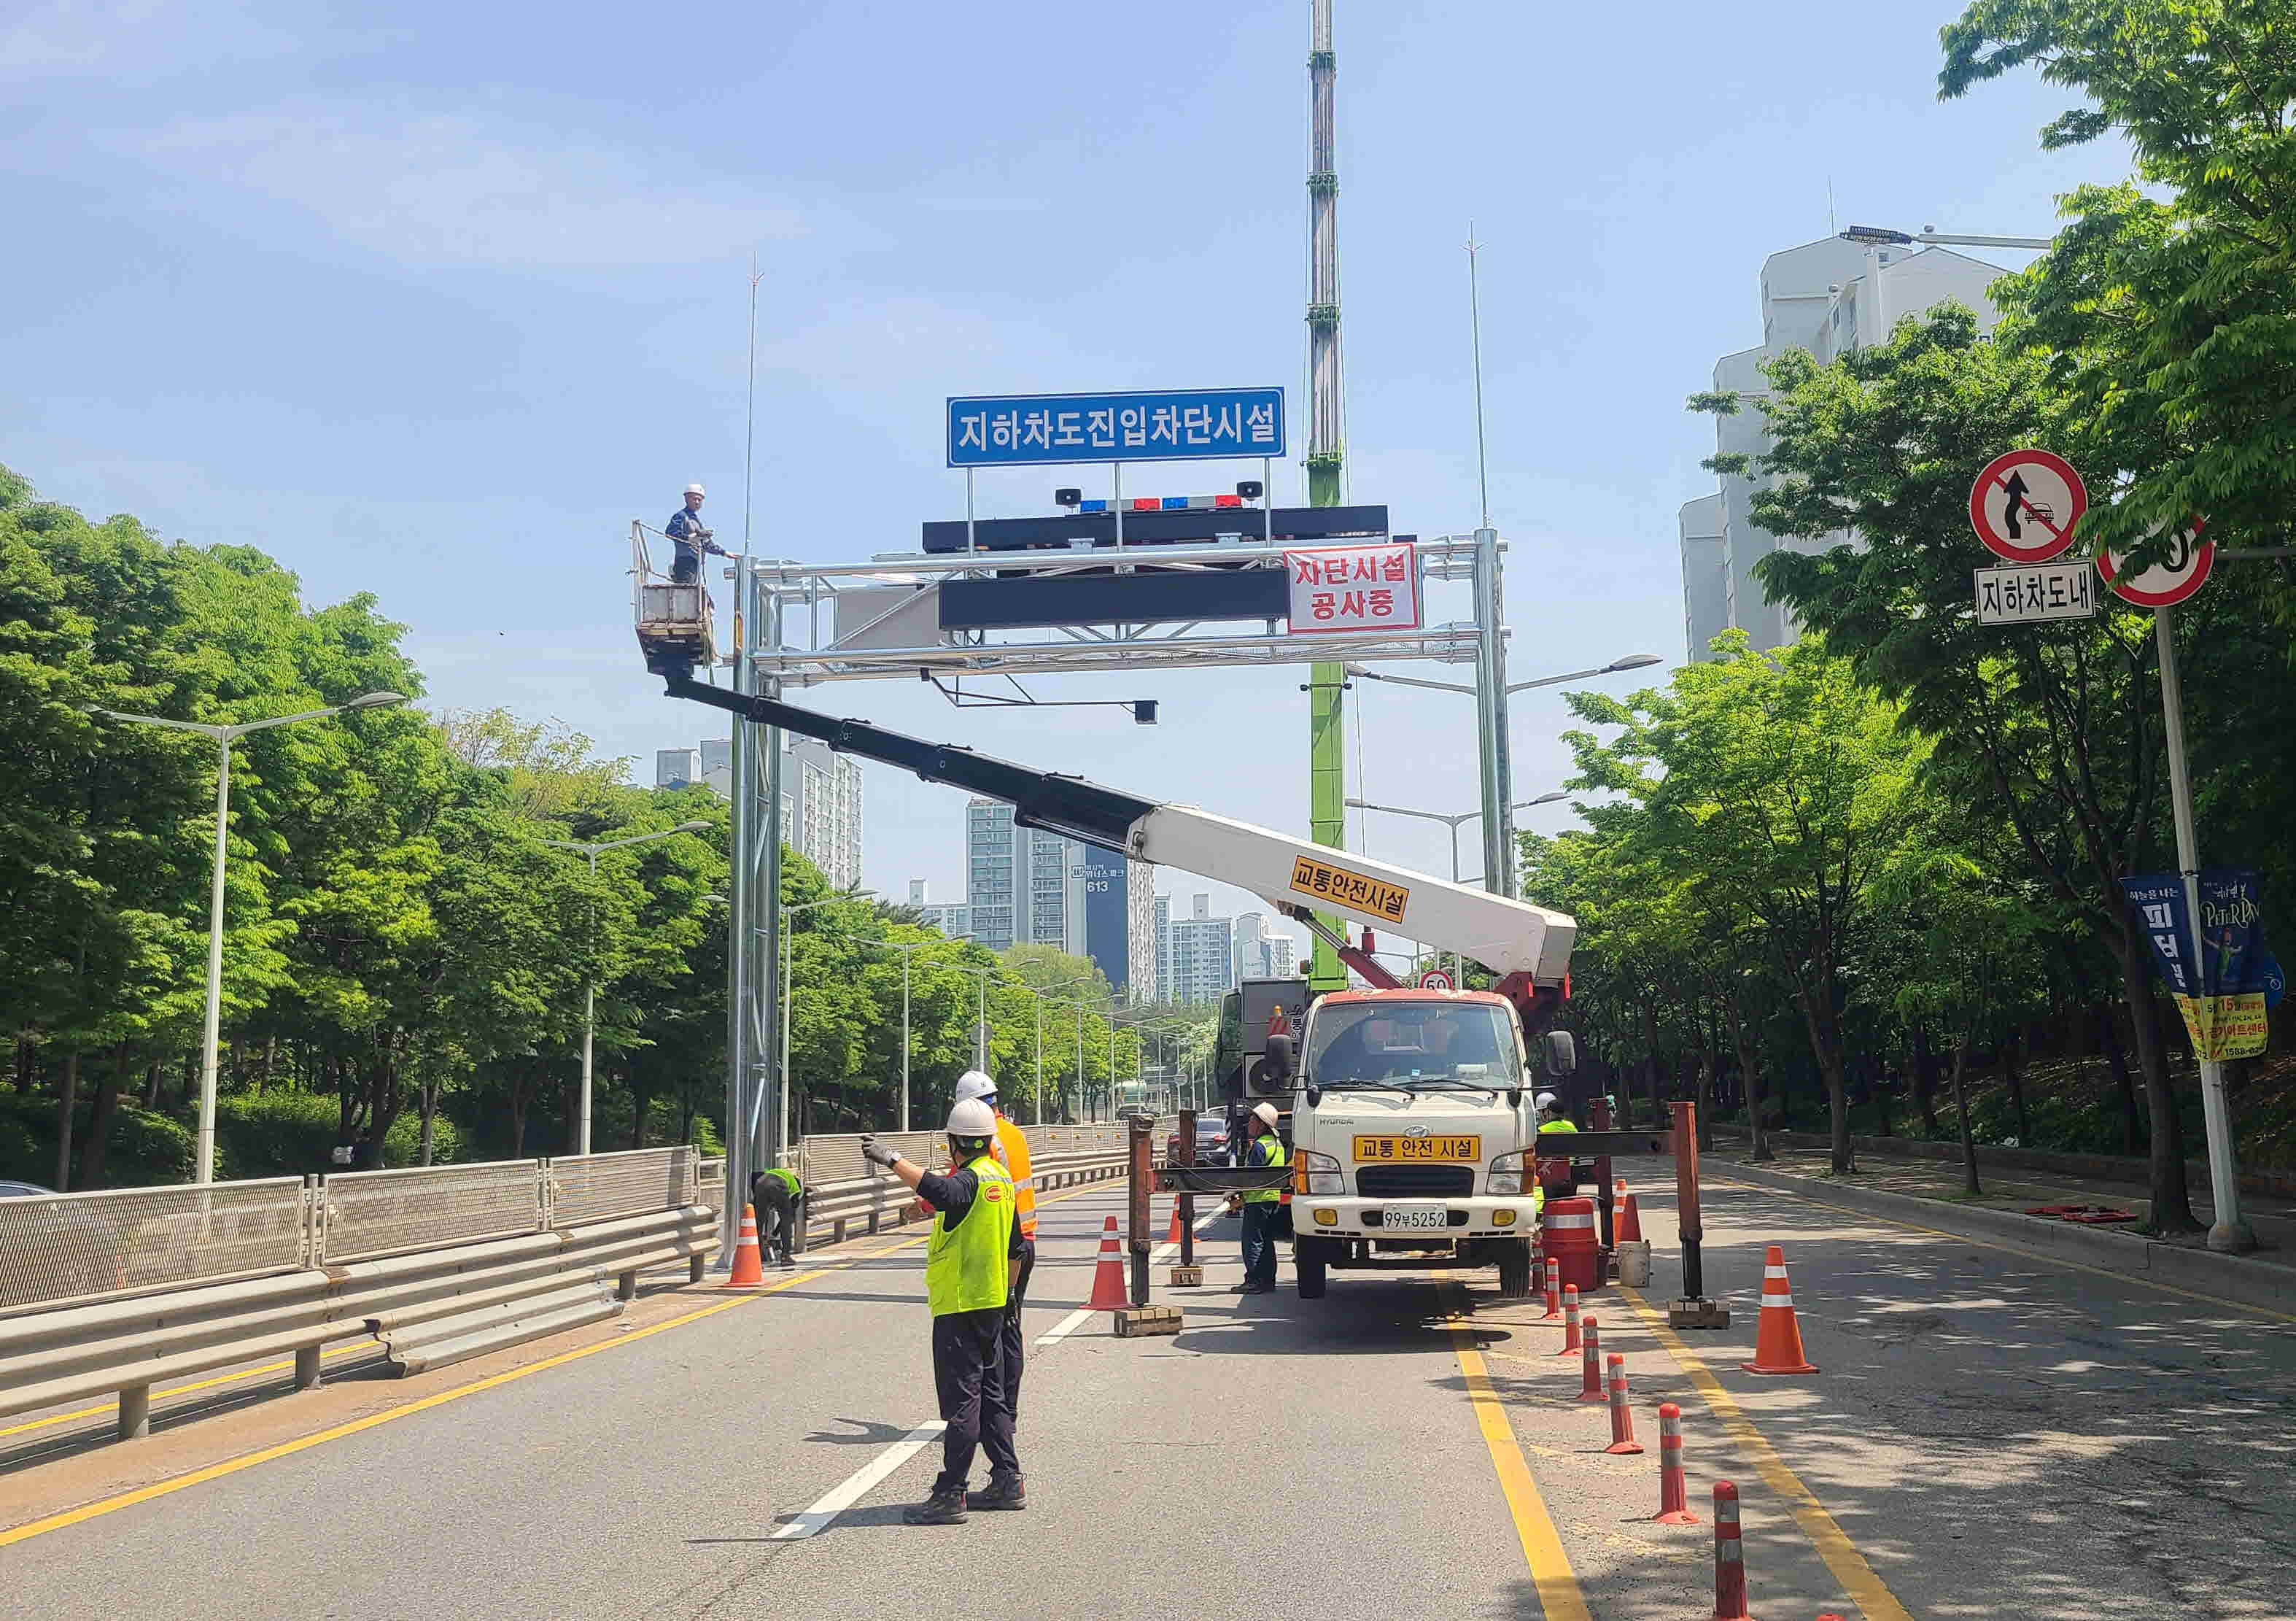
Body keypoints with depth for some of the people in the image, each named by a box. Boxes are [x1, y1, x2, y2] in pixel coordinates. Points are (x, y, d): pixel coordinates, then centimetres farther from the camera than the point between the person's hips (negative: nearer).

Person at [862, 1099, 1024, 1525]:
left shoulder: (969, 1179, -15)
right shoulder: (1001, 1179, 13)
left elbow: (939, 1191, -41)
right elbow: (1015, 1249, 21)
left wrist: (893, 1161, -46)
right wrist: (1006, 1290, 31)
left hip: (959, 1305, -9)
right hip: (991, 1304, 9)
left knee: (961, 1400, -6)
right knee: (989, 1394, 17)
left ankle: (950, 1495, -3)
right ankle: (1008, 1483, 21)